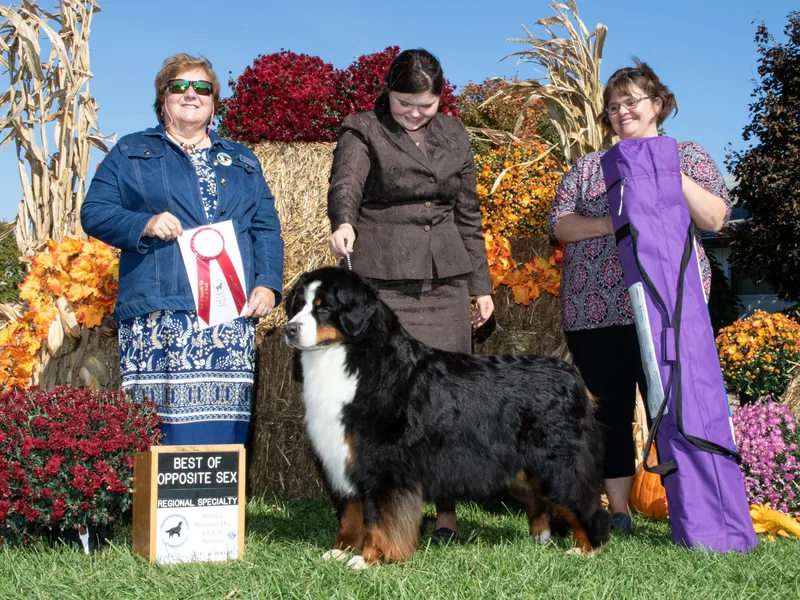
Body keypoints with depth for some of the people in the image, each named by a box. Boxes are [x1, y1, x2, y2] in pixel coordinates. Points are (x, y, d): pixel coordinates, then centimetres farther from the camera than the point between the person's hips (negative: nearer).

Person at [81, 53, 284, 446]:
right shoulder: (131, 153, 17)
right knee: (161, 431, -12)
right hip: (158, 316, -2)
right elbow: (94, 212, 8)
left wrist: (268, 284, 0)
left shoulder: (242, 162, 24)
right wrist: (144, 224, -11)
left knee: (224, 427, -4)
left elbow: (266, 230, 17)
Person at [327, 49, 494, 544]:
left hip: (446, 280, 4)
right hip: (384, 280, -4)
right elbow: (345, 185, -18)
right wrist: (343, 223, -40)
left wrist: (481, 285, 16)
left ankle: (447, 512, 9)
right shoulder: (363, 131, 1)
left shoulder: (454, 135, 15)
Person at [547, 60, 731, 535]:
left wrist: (670, 174, -11)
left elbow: (715, 218, -1)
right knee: (610, 411, 5)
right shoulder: (589, 166, 18)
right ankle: (618, 515, 12)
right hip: (593, 311, 3)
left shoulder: (687, 156, 11)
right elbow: (560, 223, 7)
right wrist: (609, 223, -10)